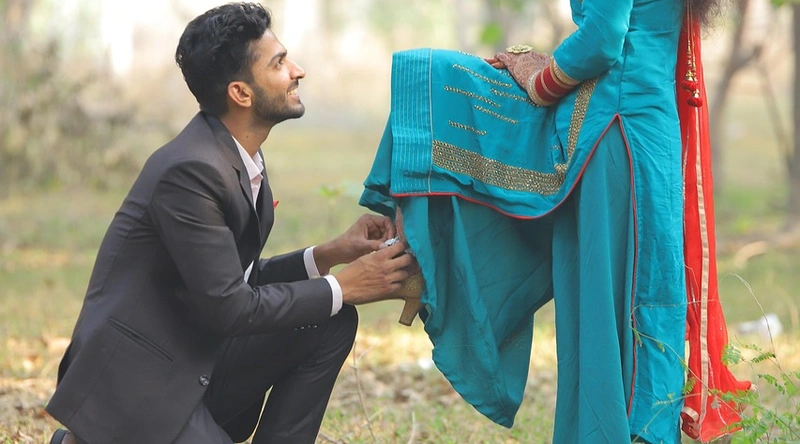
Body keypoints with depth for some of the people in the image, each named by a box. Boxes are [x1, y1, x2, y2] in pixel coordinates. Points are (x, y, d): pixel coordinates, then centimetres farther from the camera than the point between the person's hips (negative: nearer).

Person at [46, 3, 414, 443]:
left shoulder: (240, 158, 7)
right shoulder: (191, 169, -22)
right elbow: (227, 306, -21)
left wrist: (329, 255, 1)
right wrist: (344, 287, -13)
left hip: (196, 357, 8)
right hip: (135, 379, -8)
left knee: (332, 325, -2)